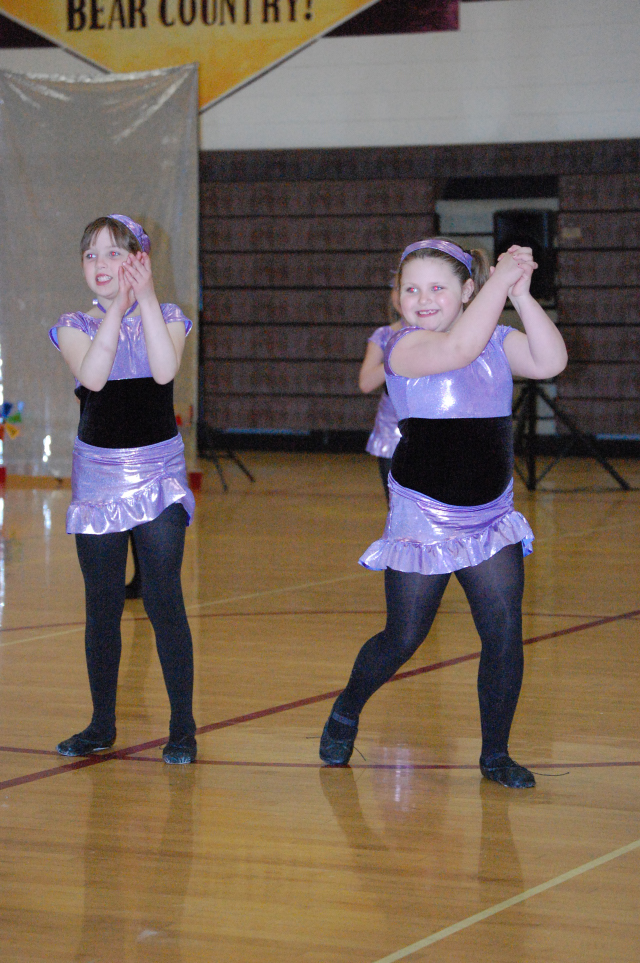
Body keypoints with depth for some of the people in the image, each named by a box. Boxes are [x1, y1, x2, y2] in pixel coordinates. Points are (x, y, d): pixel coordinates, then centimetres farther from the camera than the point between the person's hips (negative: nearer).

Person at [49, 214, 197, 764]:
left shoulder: (166, 318, 0)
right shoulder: (75, 327, 2)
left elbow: (164, 370, -21)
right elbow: (92, 376, -19)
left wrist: (147, 297, -21)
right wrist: (117, 306, -19)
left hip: (158, 476, -2)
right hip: (98, 476, 2)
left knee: (164, 602, -8)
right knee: (102, 609, 6)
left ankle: (183, 727, 0)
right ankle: (102, 725, 18)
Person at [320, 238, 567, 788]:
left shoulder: (498, 340, 3)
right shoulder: (405, 346, -12)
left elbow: (551, 362, -14)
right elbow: (459, 348, -32)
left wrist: (521, 292, -18)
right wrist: (502, 277, -24)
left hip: (492, 520, 4)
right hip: (423, 520, -4)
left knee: (505, 636, -3)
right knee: (403, 639, 6)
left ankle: (496, 753, 12)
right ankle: (346, 712, 33)